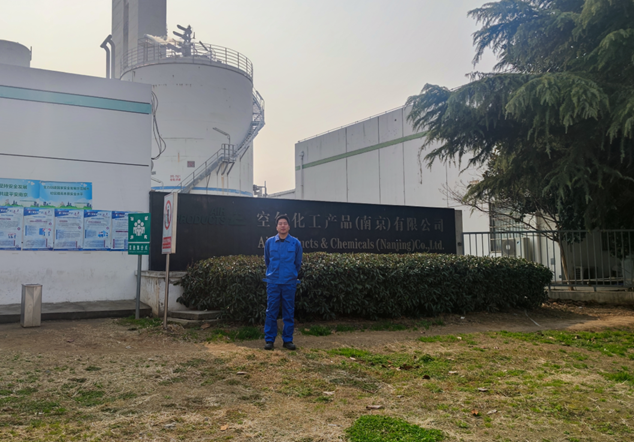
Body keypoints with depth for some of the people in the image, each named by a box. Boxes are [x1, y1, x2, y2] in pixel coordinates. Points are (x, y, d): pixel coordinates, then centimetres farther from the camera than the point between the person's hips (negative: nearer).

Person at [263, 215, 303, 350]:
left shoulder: (295, 243, -1)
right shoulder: (269, 242, 2)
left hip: (289, 283, 0)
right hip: (273, 282, 0)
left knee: (289, 312, 5)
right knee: (271, 312, 3)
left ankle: (288, 340, 14)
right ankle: (269, 340, 11)